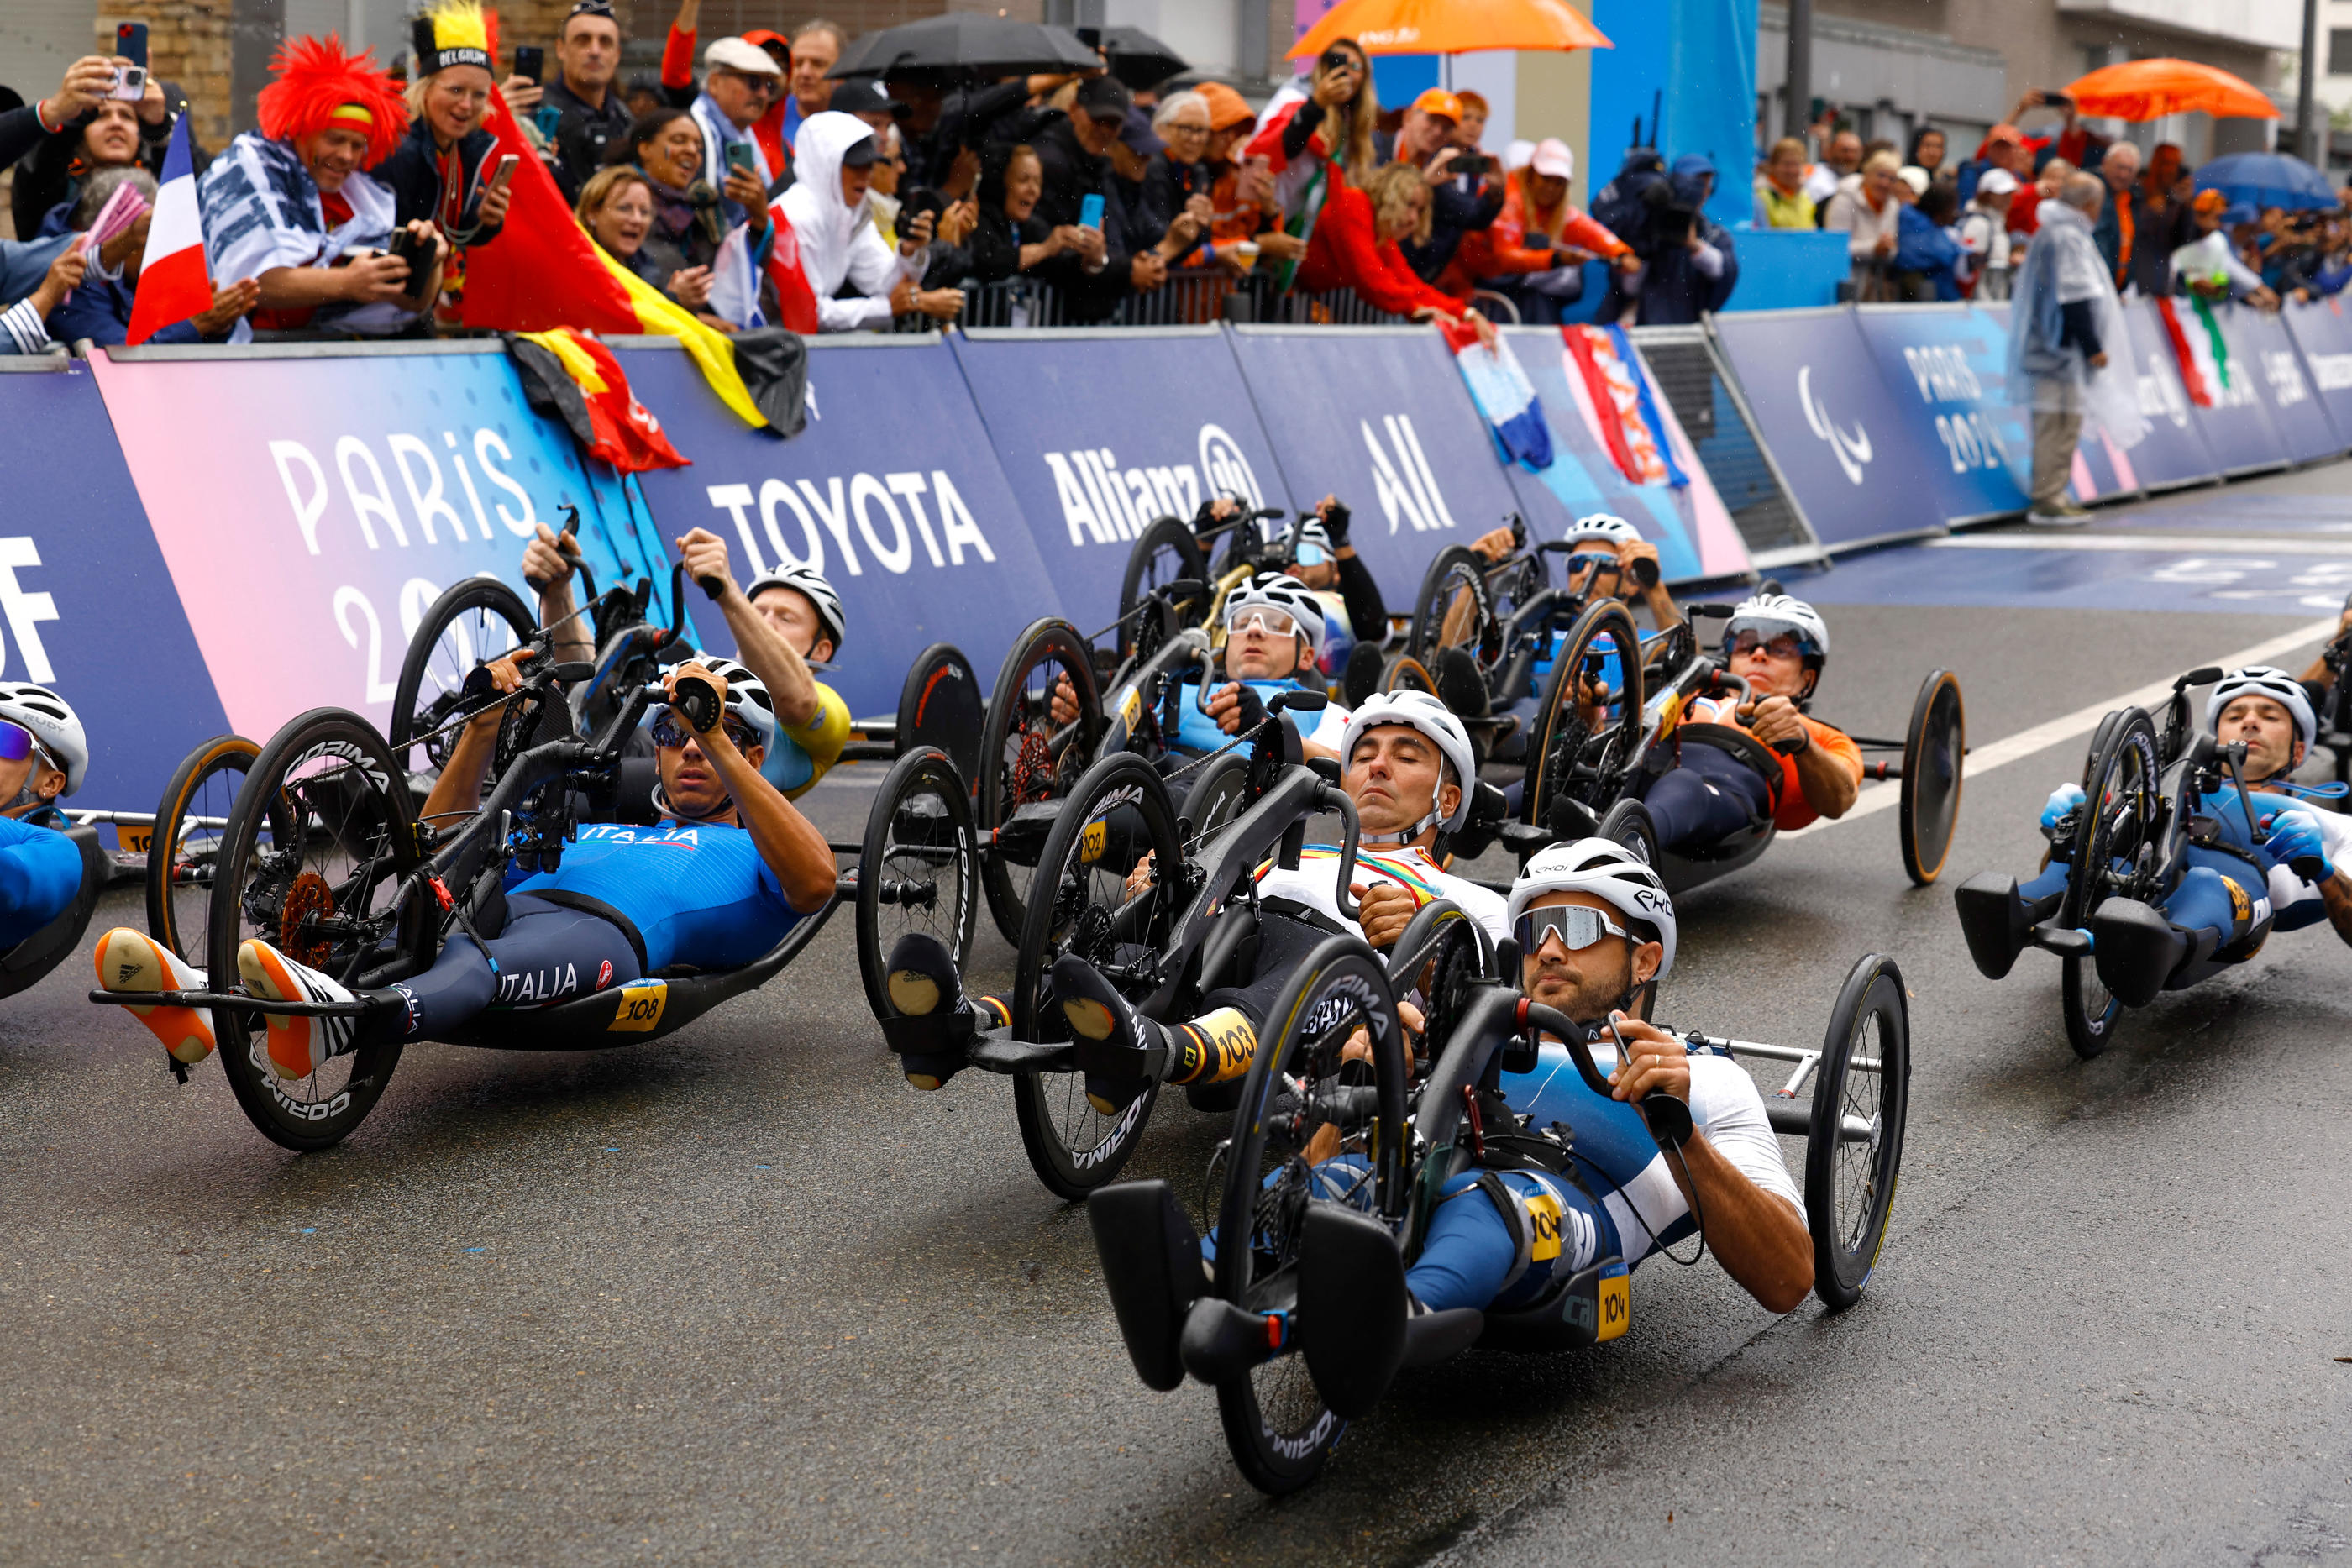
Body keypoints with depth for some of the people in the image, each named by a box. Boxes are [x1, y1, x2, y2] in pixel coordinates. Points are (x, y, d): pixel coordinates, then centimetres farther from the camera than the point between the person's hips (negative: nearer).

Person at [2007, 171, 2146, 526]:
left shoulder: (2053, 232, 18)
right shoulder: (2068, 238, -15)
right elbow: (2075, 298, -19)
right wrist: (2093, 347, -17)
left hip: (2050, 346, 11)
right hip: (2061, 347, -11)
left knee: (2056, 426, 14)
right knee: (2061, 422, -9)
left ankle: (2048, 495, 18)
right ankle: (2048, 500, -9)